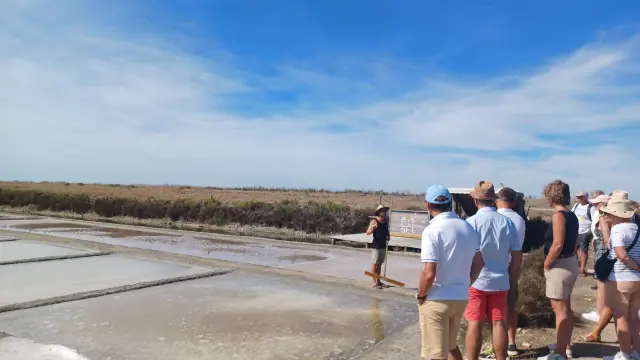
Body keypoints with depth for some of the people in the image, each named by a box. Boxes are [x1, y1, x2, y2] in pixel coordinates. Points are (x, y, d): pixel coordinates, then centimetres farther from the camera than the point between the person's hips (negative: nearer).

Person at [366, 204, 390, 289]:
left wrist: (388, 236, 2)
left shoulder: (386, 222, 9)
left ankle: (378, 281, 23)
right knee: (374, 264, 0)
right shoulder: (374, 221, -10)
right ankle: (374, 282, 5)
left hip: (383, 246, 7)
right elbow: (368, 232, -17)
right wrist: (372, 228, -36)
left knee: (380, 264, 14)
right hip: (376, 246, -6)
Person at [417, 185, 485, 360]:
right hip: (461, 298, 7)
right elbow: (479, 263, 12)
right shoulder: (468, 227, 3)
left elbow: (429, 273, -23)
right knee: (451, 345, 27)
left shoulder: (432, 230, -19)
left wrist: (420, 295, -7)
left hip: (437, 300, -7)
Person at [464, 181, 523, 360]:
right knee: (499, 323, 11)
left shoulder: (472, 222, -11)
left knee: (474, 325, 3)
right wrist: (509, 277, 16)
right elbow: (517, 256, 4)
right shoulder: (507, 222, 1)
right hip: (500, 281, 4)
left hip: (476, 281, -3)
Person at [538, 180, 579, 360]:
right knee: (566, 307, 19)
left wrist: (547, 264, -13)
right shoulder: (572, 215, 9)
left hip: (560, 265, -10)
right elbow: (574, 242, 15)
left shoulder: (558, 215, -18)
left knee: (559, 309, -3)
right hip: (571, 262, 10)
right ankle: (564, 345, 31)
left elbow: (557, 244, -24)